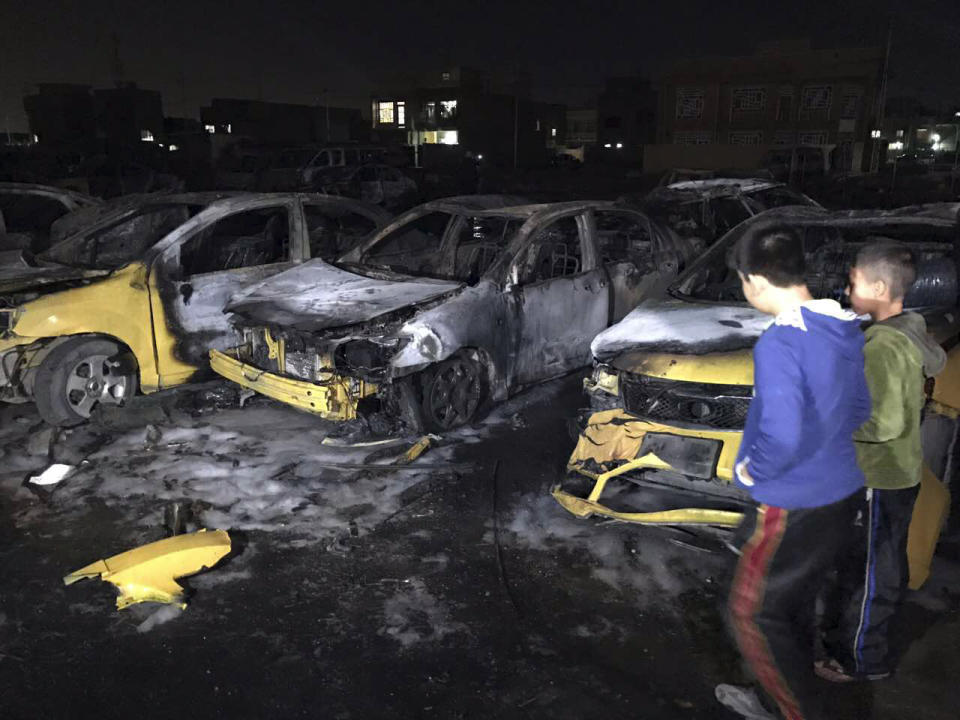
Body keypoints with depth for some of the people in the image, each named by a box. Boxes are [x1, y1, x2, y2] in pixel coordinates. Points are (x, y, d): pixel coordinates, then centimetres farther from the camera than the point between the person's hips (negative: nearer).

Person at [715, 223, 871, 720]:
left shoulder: (780, 343, -26)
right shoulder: (845, 329, 2)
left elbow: (780, 437, -33)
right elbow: (858, 408, 14)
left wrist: (750, 471, -15)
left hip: (794, 507, -9)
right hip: (841, 493, 9)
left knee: (752, 615, 10)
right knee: (796, 605, 24)